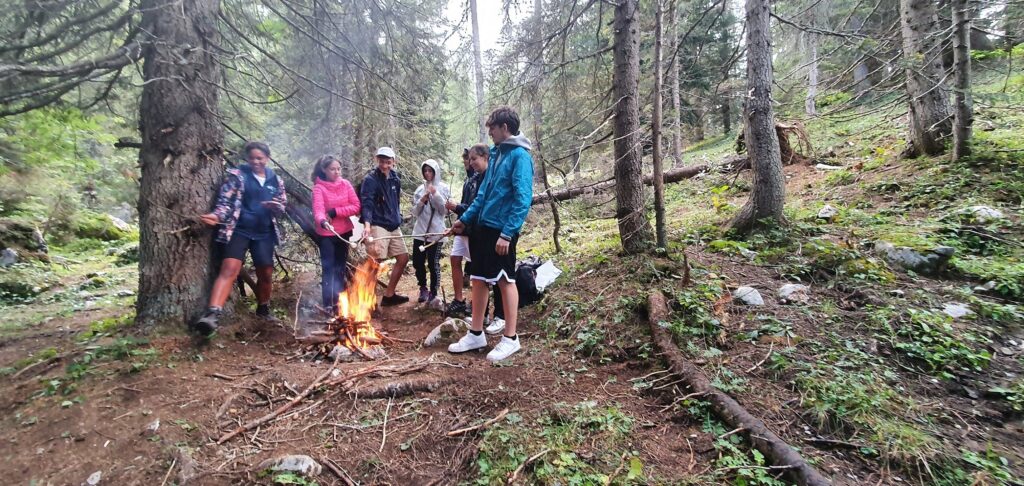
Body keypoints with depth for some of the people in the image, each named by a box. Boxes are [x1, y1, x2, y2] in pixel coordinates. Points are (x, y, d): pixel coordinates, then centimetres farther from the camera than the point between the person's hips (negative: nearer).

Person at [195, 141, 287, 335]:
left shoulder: (276, 181, 10)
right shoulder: (236, 175, -1)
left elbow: (283, 205, 16)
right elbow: (225, 202, -8)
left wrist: (276, 206, -8)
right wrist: (216, 216, -28)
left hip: (264, 233, 4)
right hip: (239, 230, -4)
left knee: (266, 274, 11)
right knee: (229, 269, -21)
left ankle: (263, 308, 34)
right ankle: (212, 313, -29)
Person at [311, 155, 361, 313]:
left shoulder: (346, 184, -1)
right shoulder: (319, 188, -12)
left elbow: (356, 207, -7)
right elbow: (318, 210, -27)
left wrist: (335, 212, -17)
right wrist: (322, 221, -49)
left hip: (344, 232, 4)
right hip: (326, 234, -4)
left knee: (341, 267, 13)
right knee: (328, 268, -1)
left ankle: (339, 301, 26)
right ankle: (328, 304, 7)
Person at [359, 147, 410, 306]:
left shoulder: (395, 179, 12)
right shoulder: (370, 180, -10)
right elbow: (366, 203, -22)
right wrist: (367, 224, -37)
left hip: (394, 227, 8)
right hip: (377, 226, -8)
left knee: (403, 258, 11)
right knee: (375, 262, -12)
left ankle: (389, 294, 22)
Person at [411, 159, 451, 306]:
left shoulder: (443, 188, 1)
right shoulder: (420, 189, 10)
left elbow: (445, 210, -7)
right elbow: (415, 212, 9)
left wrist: (436, 194, -16)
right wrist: (421, 201, -9)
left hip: (436, 232, -4)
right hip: (420, 231, 4)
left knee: (434, 263, -3)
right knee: (418, 262, 6)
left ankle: (433, 294, 10)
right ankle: (423, 289, 28)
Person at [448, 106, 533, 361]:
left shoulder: (519, 155, -12)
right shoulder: (496, 153, 14)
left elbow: (523, 199, -19)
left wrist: (507, 233, -23)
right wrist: (464, 219, 17)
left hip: (502, 230, -8)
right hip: (482, 227, 8)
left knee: (505, 280, 1)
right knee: (479, 279, 12)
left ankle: (510, 338, 15)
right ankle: (476, 334, 24)